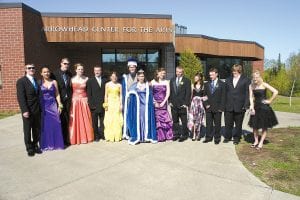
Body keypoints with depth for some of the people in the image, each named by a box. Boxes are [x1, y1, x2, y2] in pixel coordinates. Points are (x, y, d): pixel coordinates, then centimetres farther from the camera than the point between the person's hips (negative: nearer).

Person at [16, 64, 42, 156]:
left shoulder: (36, 81, 11)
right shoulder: (21, 81, -6)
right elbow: (20, 97, -12)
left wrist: (40, 107, 5)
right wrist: (24, 110, -18)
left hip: (37, 110, 5)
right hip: (28, 111, -5)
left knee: (37, 129, 11)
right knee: (27, 130, 8)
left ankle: (35, 145, 25)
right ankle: (29, 148, 20)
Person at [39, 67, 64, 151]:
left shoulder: (54, 82, 6)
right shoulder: (39, 82, 1)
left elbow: (57, 94, 6)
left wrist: (60, 105, -1)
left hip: (53, 105, 1)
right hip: (43, 106, -1)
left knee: (55, 124, 1)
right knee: (44, 125, 4)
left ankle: (56, 143, 14)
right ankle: (45, 144, 17)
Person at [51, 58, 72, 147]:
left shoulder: (70, 74, 10)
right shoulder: (55, 74, -4)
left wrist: (70, 97, 3)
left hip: (68, 100, 4)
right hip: (59, 100, -4)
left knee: (67, 121, 9)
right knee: (60, 121, 3)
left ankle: (66, 139, 18)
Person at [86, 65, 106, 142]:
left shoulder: (105, 80, 11)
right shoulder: (90, 81, 4)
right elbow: (89, 94, 0)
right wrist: (91, 104, -8)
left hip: (103, 105, 2)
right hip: (94, 105, -2)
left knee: (103, 121, 7)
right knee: (94, 122, 5)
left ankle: (102, 135, 18)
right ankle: (96, 136, 15)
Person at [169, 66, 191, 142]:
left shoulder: (187, 81, -2)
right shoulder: (172, 80, 12)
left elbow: (188, 93, -6)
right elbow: (170, 92, 13)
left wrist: (186, 103, -12)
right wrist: (170, 101, 4)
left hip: (182, 105, -4)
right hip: (173, 104, 4)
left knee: (184, 121, 3)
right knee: (175, 121, 11)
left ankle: (184, 135, 15)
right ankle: (176, 134, 22)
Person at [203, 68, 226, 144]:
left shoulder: (222, 84, 1)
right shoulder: (206, 84, 11)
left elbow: (223, 97, -2)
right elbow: (204, 95, 11)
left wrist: (221, 107, -9)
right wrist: (206, 104, -2)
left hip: (217, 108, -3)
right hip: (208, 108, 3)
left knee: (217, 124, 5)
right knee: (208, 123, 6)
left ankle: (217, 138, 16)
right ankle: (208, 137, 15)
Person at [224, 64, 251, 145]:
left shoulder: (246, 80, 1)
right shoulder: (228, 80, 12)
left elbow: (247, 93, -2)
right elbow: (225, 92, 10)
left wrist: (246, 105, -9)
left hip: (240, 106, -2)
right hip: (228, 106, 3)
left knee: (238, 124, 9)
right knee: (228, 123, 6)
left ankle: (236, 138, 23)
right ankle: (227, 137, 21)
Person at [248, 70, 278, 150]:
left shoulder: (264, 85, -8)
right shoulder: (251, 86, 2)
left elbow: (275, 92, -12)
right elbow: (251, 97, -1)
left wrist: (270, 101, -9)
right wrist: (252, 106, -12)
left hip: (264, 107, -4)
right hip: (256, 107, 4)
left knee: (264, 126, 3)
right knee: (254, 125, 7)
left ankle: (261, 143, 14)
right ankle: (256, 141, 22)